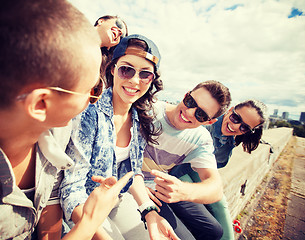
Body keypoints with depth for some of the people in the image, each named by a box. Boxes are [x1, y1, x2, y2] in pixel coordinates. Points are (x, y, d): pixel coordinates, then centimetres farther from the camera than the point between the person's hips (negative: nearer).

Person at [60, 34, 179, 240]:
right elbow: (72, 188, -24)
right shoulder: (89, 112, -26)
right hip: (84, 208, -4)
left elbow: (134, 170, 0)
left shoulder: (140, 119, -7)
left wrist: (149, 213, -13)